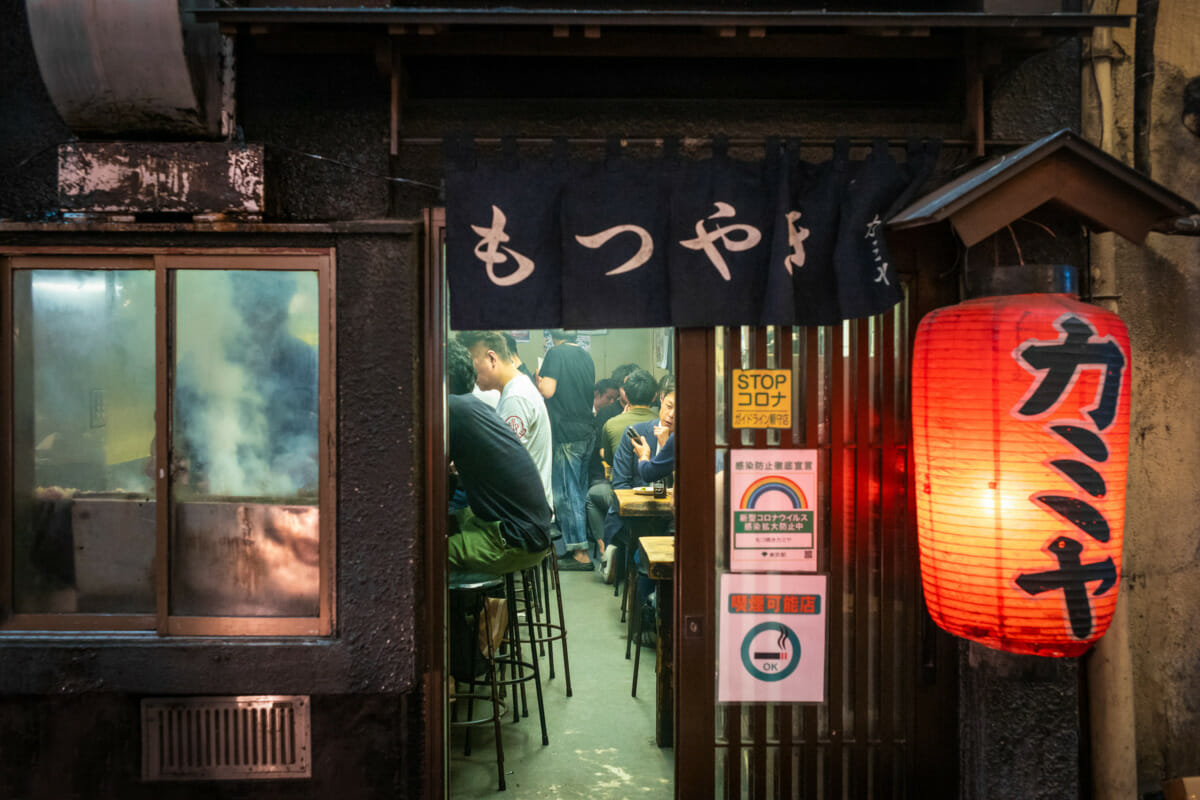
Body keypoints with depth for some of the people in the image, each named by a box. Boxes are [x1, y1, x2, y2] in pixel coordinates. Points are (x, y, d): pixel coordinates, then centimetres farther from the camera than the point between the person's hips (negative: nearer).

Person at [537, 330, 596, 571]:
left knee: (566, 495, -2)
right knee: (580, 492, 15)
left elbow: (548, 390, -18)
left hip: (566, 435, -8)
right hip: (586, 431, 8)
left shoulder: (556, 353, -10)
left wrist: (538, 378, 1)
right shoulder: (585, 355, 12)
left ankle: (580, 554, -1)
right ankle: (580, 546, 22)